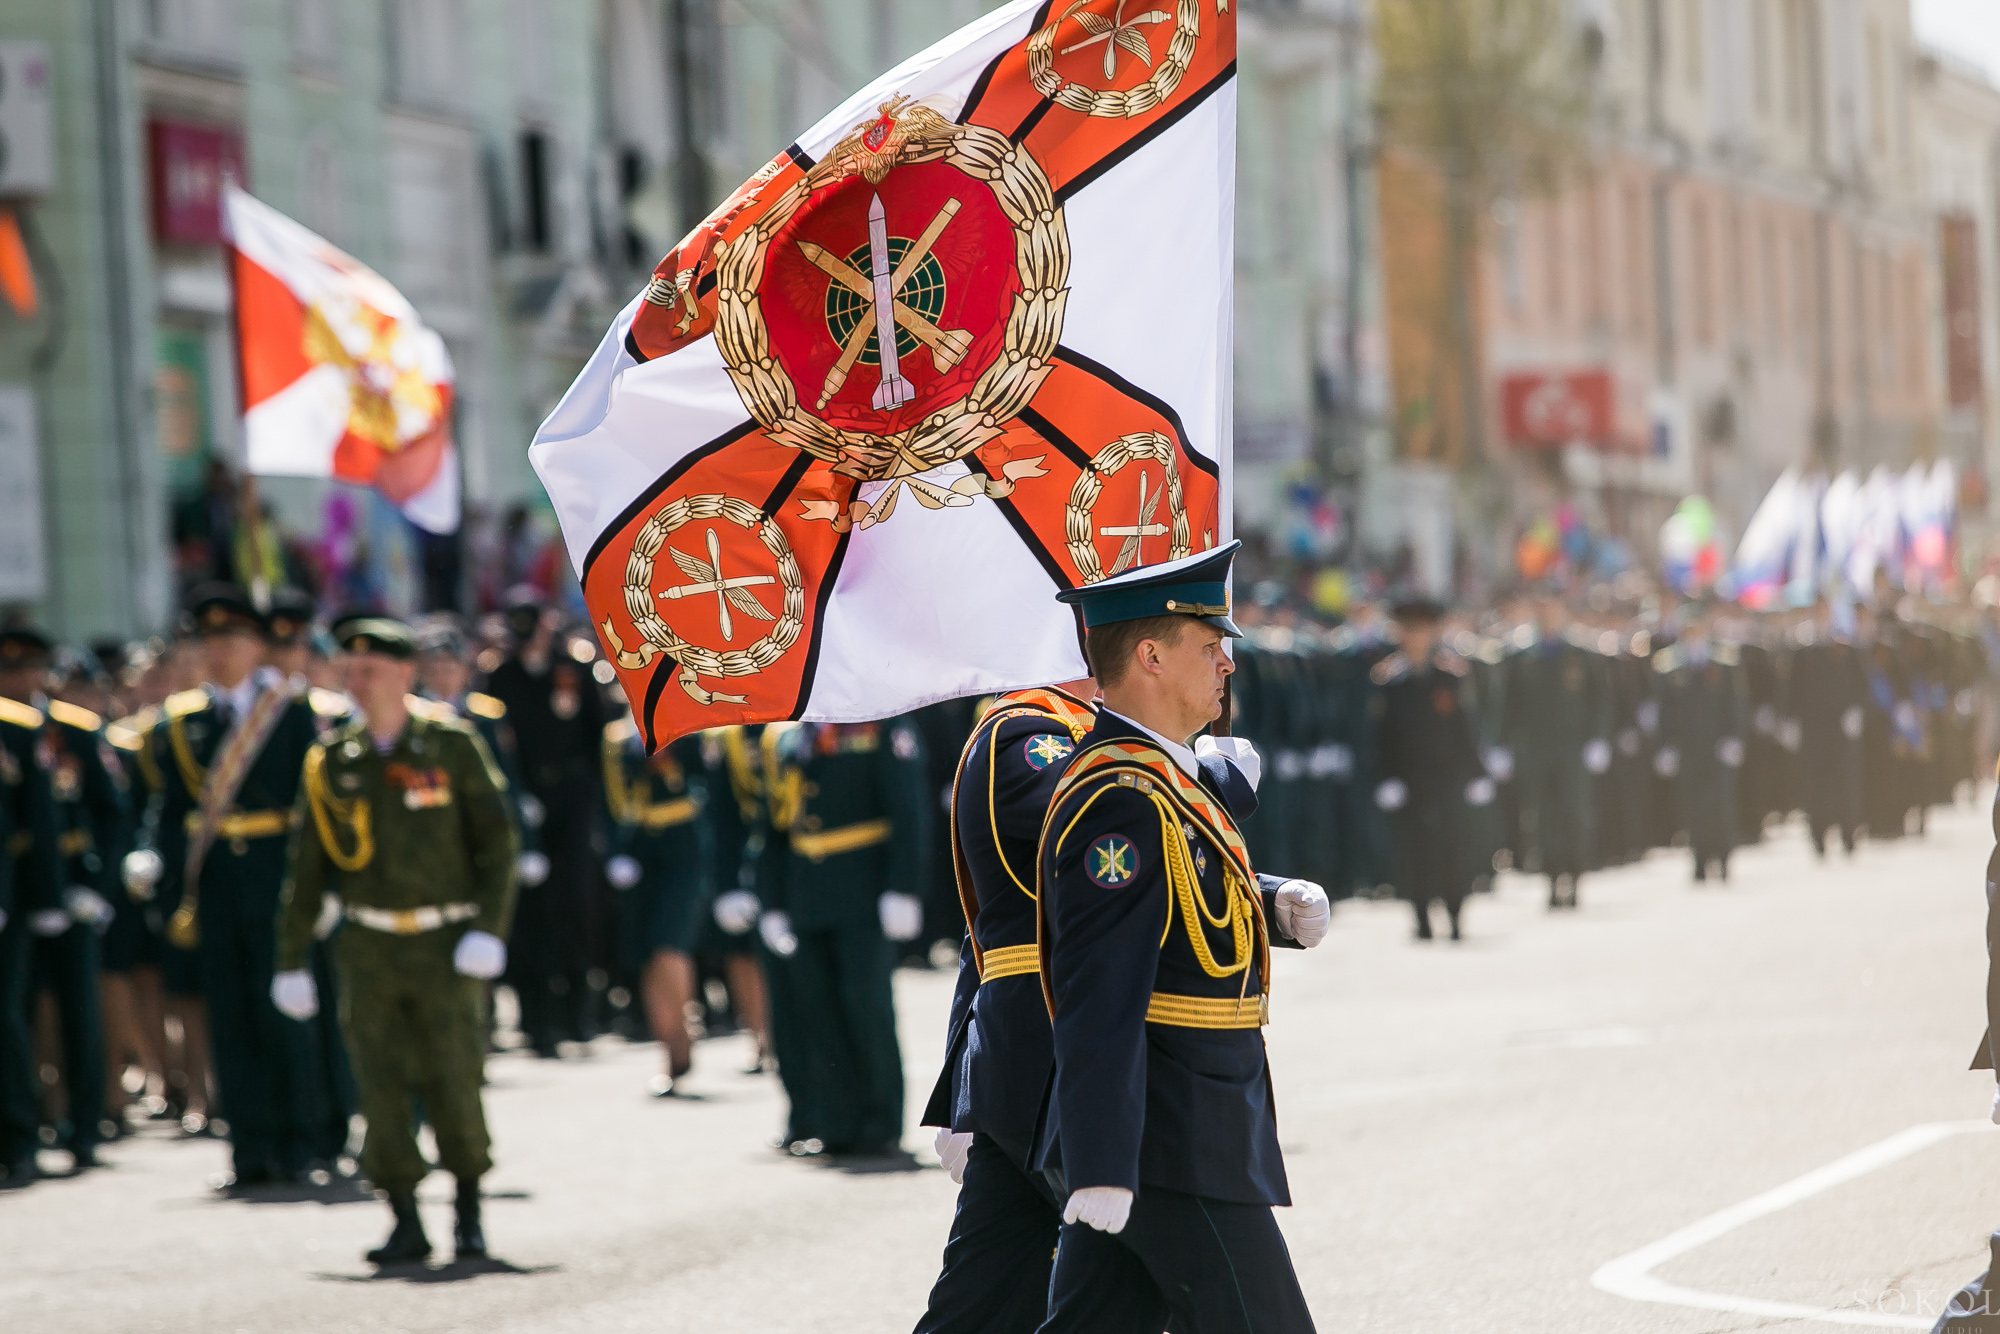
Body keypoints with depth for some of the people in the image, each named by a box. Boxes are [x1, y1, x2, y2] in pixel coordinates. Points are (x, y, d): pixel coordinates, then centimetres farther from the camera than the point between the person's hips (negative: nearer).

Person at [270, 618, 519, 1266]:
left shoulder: (453, 745, -1)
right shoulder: (331, 762, 5)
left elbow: (498, 840, -1)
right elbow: (306, 866, 9)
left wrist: (489, 928, -11)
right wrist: (291, 959, 7)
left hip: (445, 945, -2)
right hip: (369, 946, 2)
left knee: (453, 1085, -4)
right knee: (381, 1090, -4)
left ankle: (469, 1212, 16)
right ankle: (406, 1224, 4)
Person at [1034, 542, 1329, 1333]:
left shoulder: (1154, 779, 14)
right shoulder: (1124, 801, -18)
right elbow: (1100, 1005, -24)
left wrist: (1282, 905, 7)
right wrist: (1101, 1172, -29)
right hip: (1170, 1150, -10)